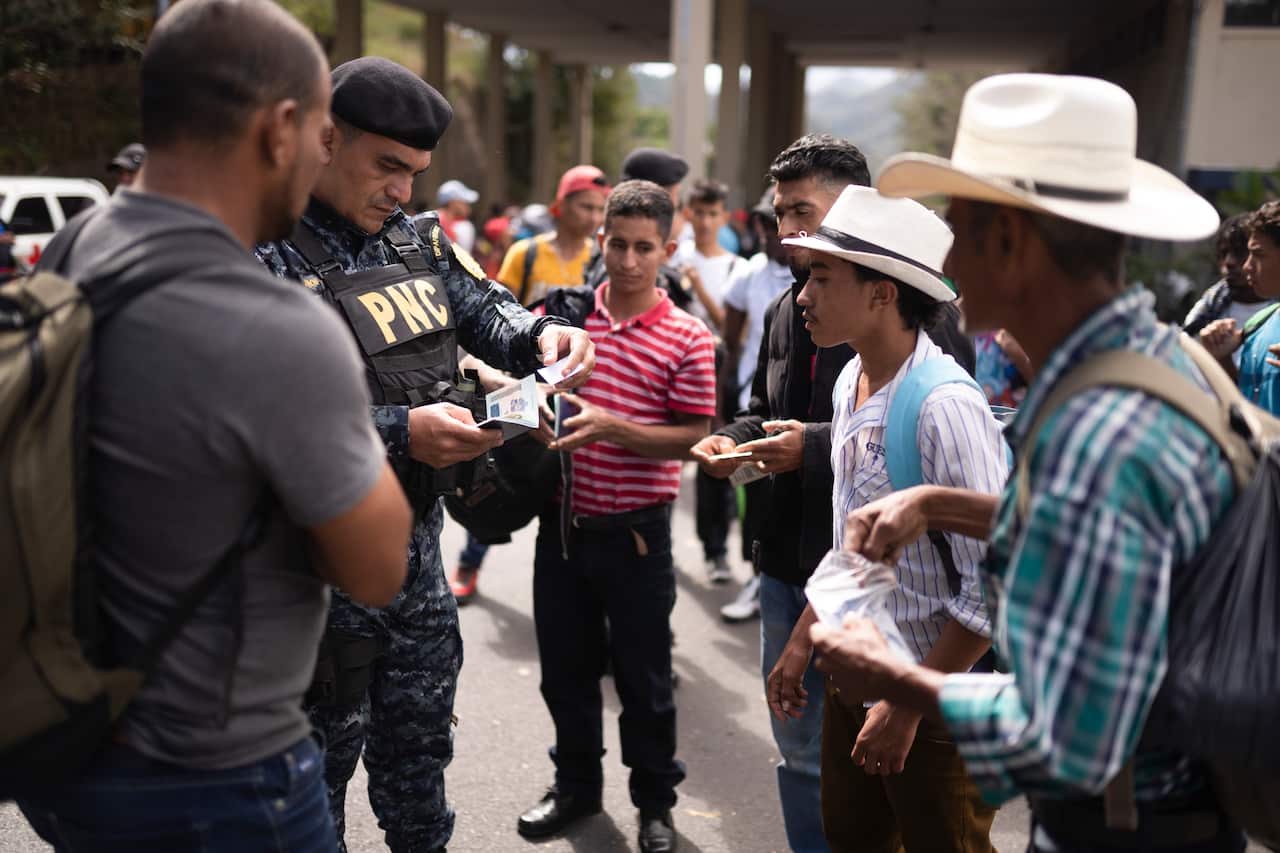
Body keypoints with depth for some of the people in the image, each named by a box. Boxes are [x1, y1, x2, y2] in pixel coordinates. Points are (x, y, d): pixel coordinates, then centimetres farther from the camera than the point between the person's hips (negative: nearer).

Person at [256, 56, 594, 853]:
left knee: (420, 741, 23)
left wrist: (540, 334, -7)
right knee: (321, 755, 13)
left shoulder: (414, 238, 5)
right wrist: (399, 434, -30)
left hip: (417, 539, 7)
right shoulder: (265, 255, -18)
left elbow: (482, 307, 16)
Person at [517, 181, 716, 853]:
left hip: (635, 531, -3)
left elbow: (693, 438, -10)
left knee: (644, 674, 10)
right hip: (563, 521, 3)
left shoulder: (688, 339, -7)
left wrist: (612, 427, -24)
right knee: (564, 665, 17)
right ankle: (576, 785, 38)